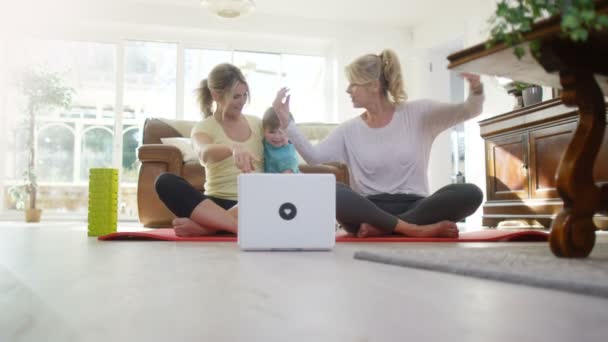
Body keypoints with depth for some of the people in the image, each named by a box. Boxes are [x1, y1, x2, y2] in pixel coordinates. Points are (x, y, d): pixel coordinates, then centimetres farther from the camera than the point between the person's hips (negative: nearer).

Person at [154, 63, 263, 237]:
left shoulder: (257, 123, 15)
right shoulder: (204, 127, 4)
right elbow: (205, 153, -22)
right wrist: (233, 149, -44)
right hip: (218, 203, -1)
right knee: (165, 182, -27)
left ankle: (204, 226, -32)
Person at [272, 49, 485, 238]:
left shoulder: (417, 114, 6)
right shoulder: (349, 130, 10)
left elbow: (470, 111, 0)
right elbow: (314, 157, -1)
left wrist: (476, 90, -22)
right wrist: (286, 122, -9)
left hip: (414, 207, 0)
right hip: (369, 210, 0)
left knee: (470, 193, -27)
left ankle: (382, 228, -28)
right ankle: (414, 229, -32)